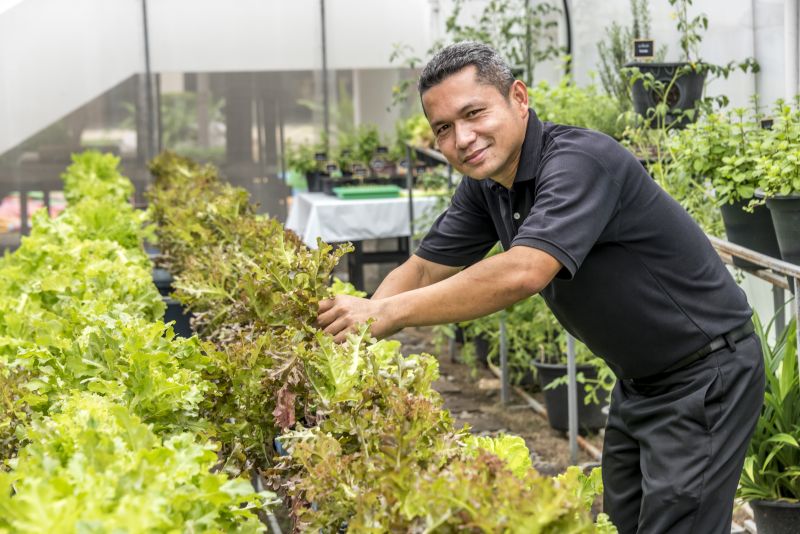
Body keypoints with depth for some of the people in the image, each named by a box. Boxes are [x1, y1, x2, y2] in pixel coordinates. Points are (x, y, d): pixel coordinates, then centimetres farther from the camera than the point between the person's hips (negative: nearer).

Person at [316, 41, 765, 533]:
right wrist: (355, 324, -14)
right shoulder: (485, 186, 0)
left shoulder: (580, 160, -28)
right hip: (638, 379, 9)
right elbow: (423, 270, 4)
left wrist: (386, 314, -36)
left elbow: (522, 274, -40)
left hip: (705, 377, -9)